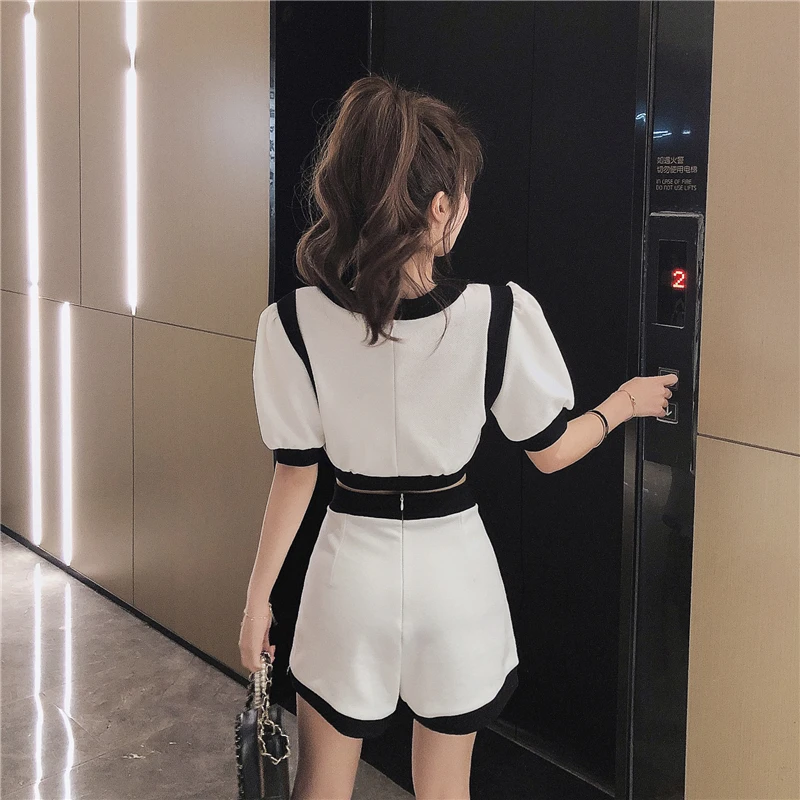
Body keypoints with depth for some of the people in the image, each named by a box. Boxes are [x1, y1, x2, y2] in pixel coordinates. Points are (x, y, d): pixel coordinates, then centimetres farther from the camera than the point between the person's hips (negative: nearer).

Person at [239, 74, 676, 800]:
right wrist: (625, 403, 15)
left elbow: (297, 471, -8)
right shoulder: (501, 314, -18)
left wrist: (260, 596, 5)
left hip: (353, 570, 1)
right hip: (453, 571, 0)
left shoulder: (293, 324, -16)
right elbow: (549, 453, -5)